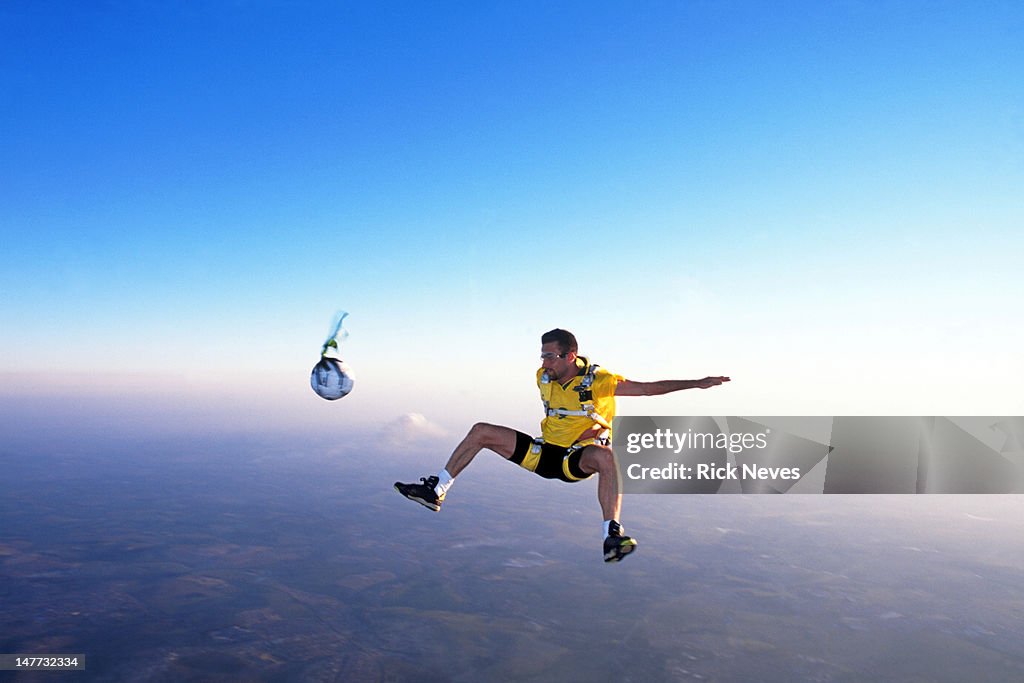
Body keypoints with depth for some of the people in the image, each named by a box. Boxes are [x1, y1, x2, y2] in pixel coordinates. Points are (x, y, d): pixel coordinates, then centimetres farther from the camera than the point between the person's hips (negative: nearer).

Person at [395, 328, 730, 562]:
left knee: (604, 455, -42)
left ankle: (612, 536, -43)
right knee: (481, 431, -4)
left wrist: (696, 383, -23)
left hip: (577, 459, -5)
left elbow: (648, 388, -17)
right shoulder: (543, 377, -1)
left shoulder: (597, 380, -17)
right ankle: (436, 491, 1)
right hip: (544, 453, 5)